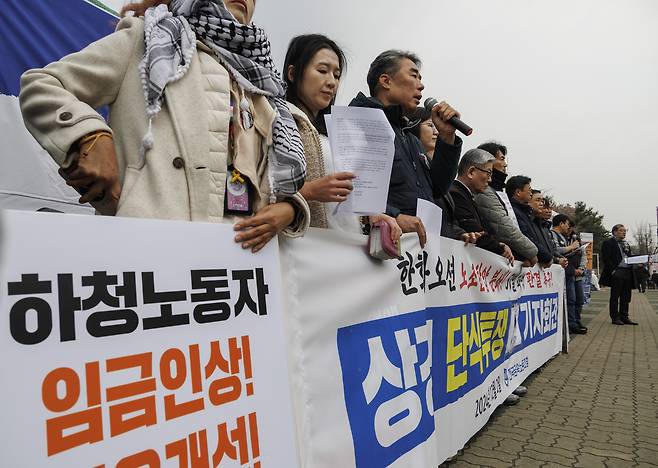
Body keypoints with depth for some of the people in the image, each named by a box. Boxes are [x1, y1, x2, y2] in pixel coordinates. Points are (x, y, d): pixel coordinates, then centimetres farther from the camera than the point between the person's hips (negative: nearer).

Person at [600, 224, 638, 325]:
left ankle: (624, 317, 15)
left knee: (626, 297, 9)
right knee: (615, 296, -1)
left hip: (628, 272, 7)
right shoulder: (608, 243, -2)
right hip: (616, 273, -7)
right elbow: (606, 259, -10)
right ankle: (615, 318, 3)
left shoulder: (626, 244, 23)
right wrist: (613, 270, -16)